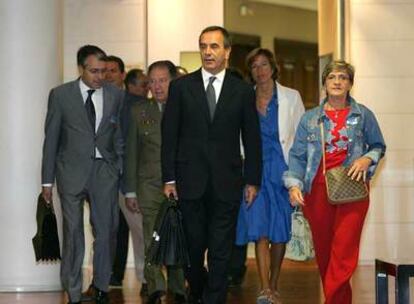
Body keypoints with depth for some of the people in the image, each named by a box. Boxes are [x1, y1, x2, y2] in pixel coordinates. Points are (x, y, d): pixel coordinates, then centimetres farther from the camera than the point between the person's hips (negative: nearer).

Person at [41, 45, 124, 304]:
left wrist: (121, 170, 4)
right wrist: (47, 180, 2)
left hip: (105, 170, 1)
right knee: (73, 233, 3)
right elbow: (51, 139, 2)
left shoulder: (116, 95, 4)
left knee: (106, 230, 3)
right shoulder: (61, 95, 0)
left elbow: (120, 137, 10)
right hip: (72, 171, -1)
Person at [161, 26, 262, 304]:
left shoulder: (243, 91, 5)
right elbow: (169, 135, 3)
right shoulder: (181, 87, 4)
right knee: (193, 246, 8)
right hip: (190, 181, 0)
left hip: (226, 183, 0)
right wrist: (169, 178, -1)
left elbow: (252, 139, 7)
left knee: (221, 250, 1)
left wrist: (253, 180, 4)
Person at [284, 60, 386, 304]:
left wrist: (367, 159, -8)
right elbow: (298, 155, 4)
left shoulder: (363, 115, 6)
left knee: (343, 252, -12)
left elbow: (379, 146, 14)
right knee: (323, 251, 7)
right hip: (318, 190, 2)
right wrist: (294, 185, -10)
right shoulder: (310, 118, 9)